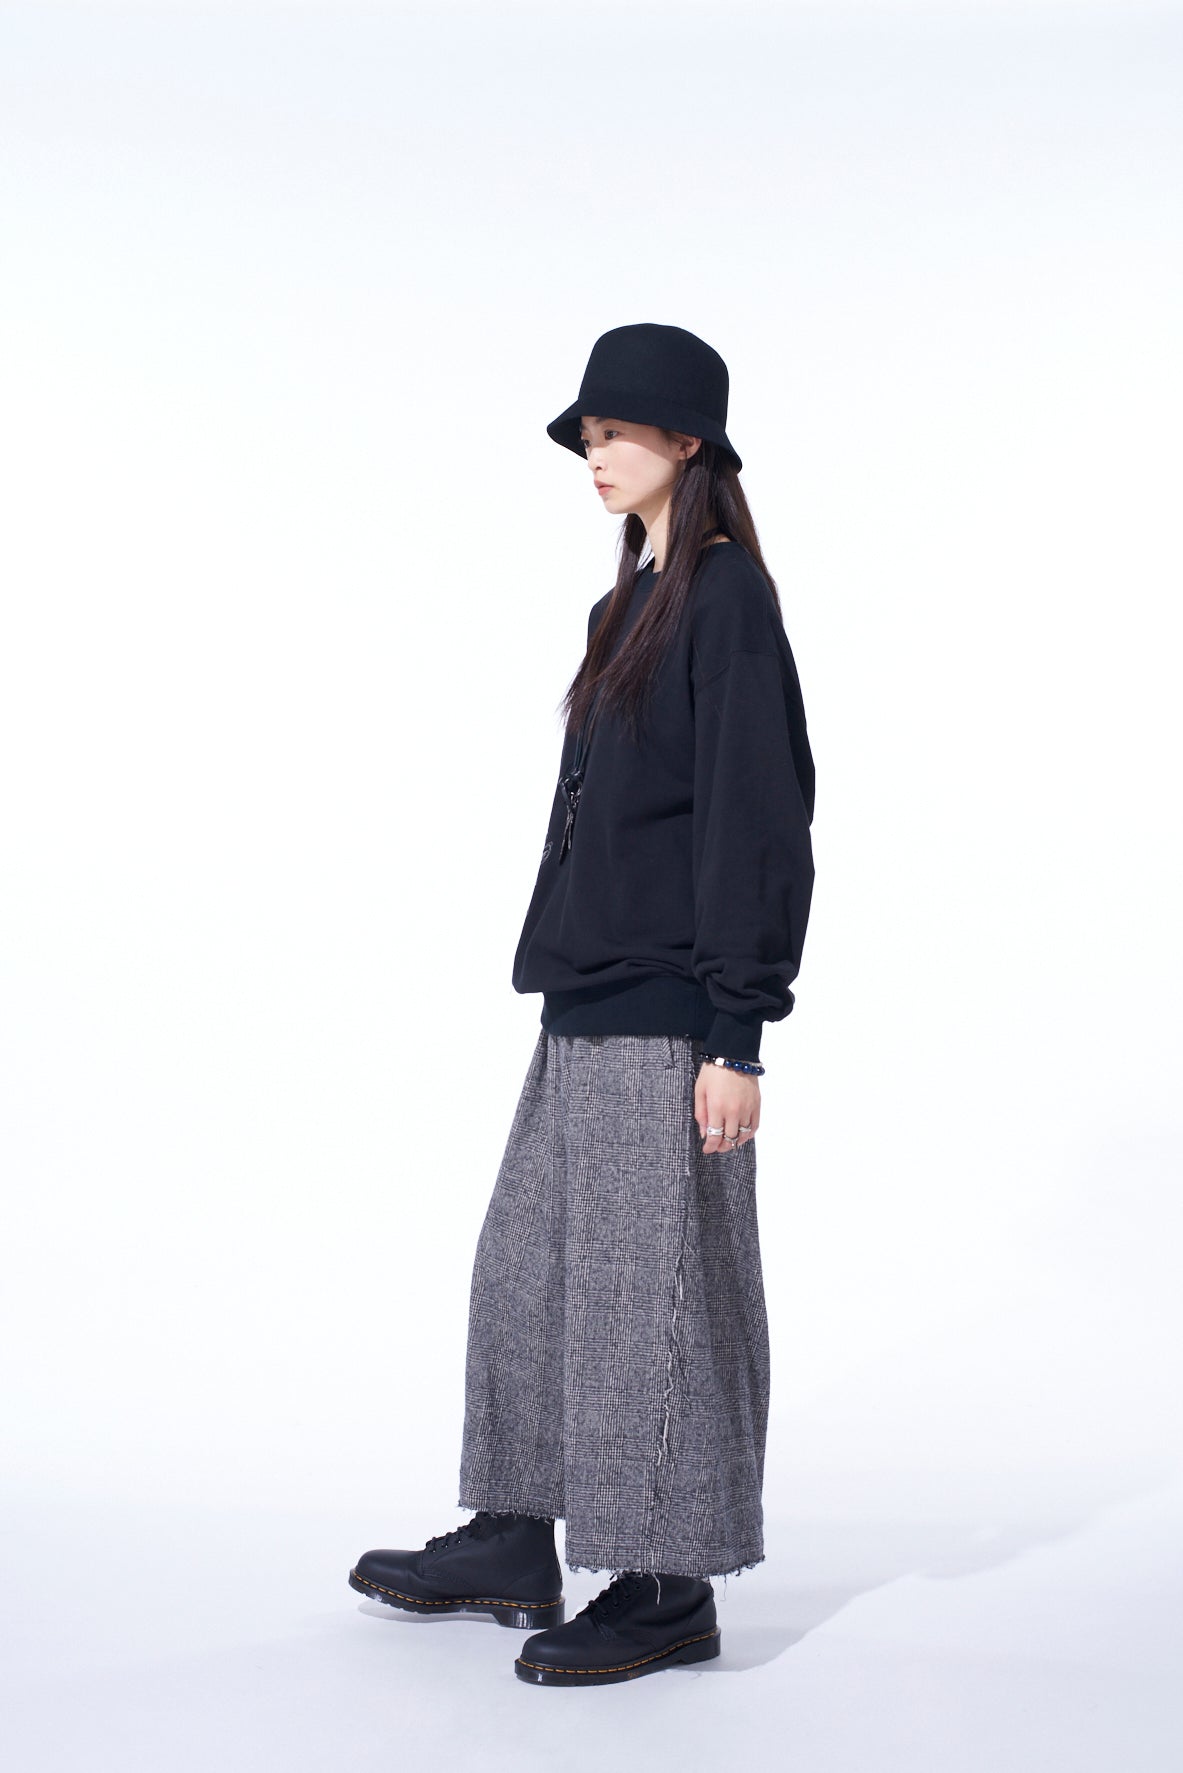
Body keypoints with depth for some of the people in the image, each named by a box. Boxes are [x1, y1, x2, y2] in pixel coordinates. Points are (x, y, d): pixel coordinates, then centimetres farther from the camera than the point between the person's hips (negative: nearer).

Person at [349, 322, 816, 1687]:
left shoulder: (728, 601, -11)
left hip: (666, 1012, -10)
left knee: (651, 1287, -3)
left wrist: (734, 1033, -19)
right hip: (589, 1002, 10)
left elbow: (754, 821, -16)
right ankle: (516, 1547, 26)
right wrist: (564, 975, 18)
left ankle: (670, 1588, 10)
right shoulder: (635, 605, 16)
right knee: (528, 1266, 14)